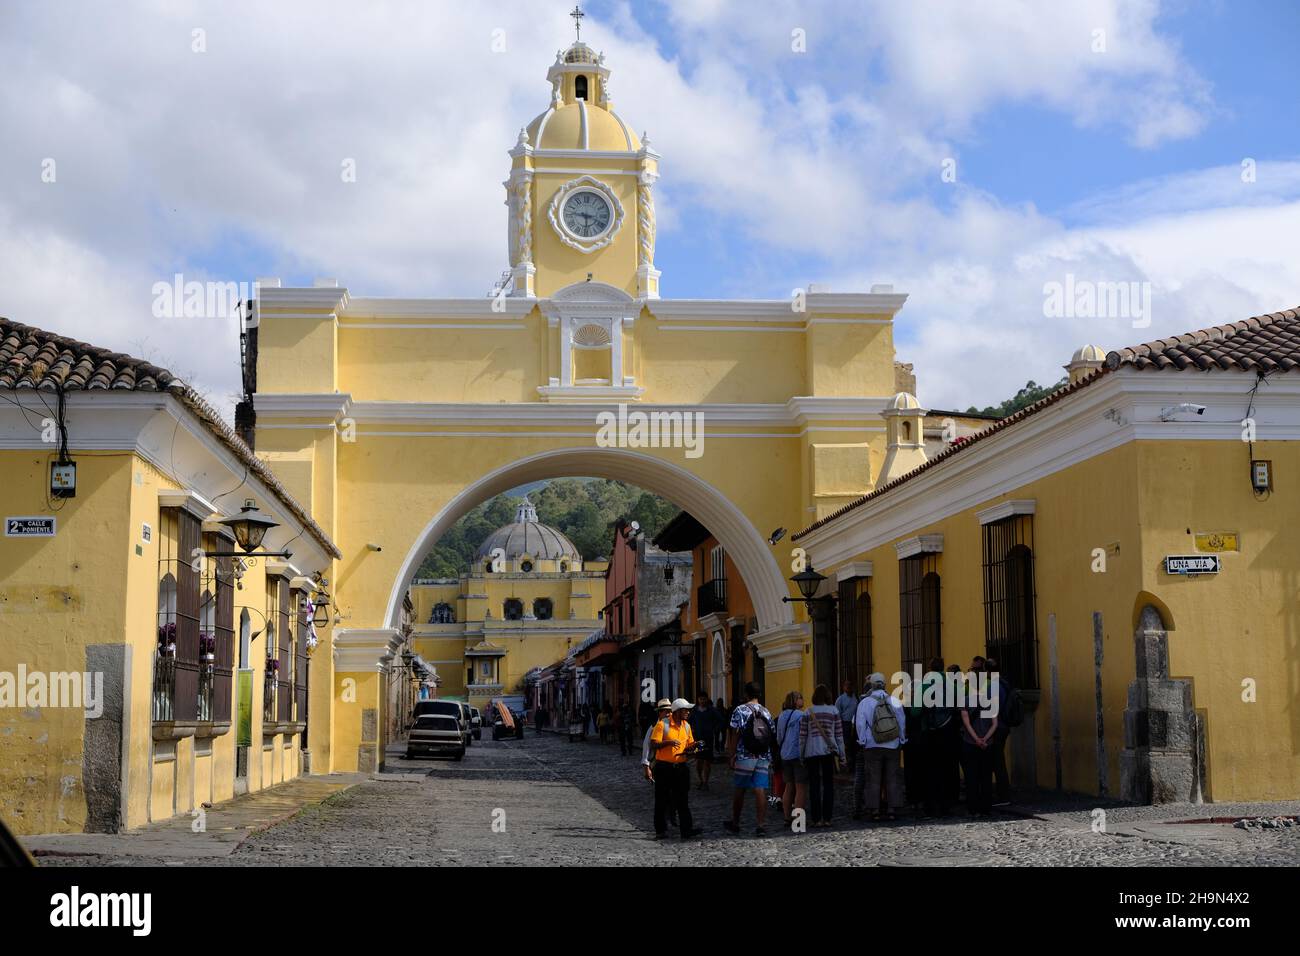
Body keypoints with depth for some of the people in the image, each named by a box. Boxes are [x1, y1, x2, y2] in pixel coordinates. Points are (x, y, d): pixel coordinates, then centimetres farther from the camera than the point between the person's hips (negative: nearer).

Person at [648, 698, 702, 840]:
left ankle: (686, 829, 0)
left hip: (681, 766, 5)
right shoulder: (662, 724, -8)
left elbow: (689, 745, 19)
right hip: (664, 766, -5)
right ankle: (661, 830, 9)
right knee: (662, 800, 3)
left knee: (683, 799, 1)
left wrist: (691, 748, -4)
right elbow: (653, 745, -12)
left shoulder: (686, 725, 10)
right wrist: (668, 742, -26)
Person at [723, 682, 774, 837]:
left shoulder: (740, 710, -5)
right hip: (764, 758, 3)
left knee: (739, 790, 10)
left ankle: (735, 823, 21)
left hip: (745, 757, -3)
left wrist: (732, 755, -6)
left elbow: (735, 733, -10)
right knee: (760, 791, -1)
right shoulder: (766, 712, 9)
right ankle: (759, 825, -8)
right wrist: (769, 757, 17)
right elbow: (772, 735, 10)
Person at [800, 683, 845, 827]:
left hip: (811, 752, 0)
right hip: (829, 751, 0)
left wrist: (801, 755, 8)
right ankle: (827, 818, 1)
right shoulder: (833, 710, 2)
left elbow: (802, 735, 2)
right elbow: (839, 733, 2)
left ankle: (816, 819, 1)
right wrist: (841, 755, 7)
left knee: (814, 785, 3)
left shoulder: (808, 713, 2)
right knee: (829, 784, 6)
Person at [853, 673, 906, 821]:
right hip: (892, 747, 1)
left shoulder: (864, 703, -5)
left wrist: (862, 742, 5)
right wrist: (901, 740, 14)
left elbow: (860, 724, -4)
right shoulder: (894, 701, 1)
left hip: (872, 747, -1)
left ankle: (874, 810, 0)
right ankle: (891, 810, 4)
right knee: (892, 779, 7)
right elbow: (902, 722, 5)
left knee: (873, 779, 4)